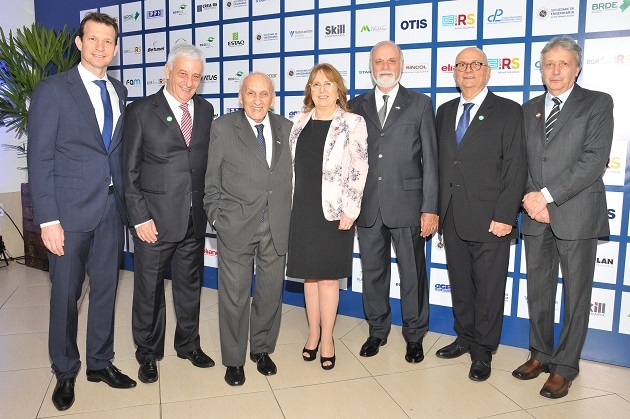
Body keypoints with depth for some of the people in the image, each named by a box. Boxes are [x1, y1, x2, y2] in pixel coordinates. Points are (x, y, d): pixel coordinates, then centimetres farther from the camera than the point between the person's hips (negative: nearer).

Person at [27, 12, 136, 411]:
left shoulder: (119, 91, 10)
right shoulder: (53, 90, -5)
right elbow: (40, 158, -9)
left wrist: (125, 201, 6)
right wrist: (48, 219, -13)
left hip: (112, 209, 5)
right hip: (71, 211, -4)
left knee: (106, 288, 13)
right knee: (66, 294, 8)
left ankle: (100, 362, 31)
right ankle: (65, 371, 28)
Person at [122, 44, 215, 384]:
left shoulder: (205, 110, 7)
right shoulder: (141, 111, -5)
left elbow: (207, 160, 10)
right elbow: (130, 171, -7)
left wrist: (208, 204, 2)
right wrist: (139, 218, -12)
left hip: (195, 219, 4)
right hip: (154, 219, -4)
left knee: (190, 284, 17)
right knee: (149, 288, 9)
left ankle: (189, 344, 36)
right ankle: (148, 353, 29)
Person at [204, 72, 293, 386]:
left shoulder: (286, 128, 6)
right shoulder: (223, 128, 0)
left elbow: (291, 175, 8)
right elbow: (211, 180, 1)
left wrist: (288, 216, 3)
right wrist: (217, 219, -4)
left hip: (278, 227, 3)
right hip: (236, 226, -2)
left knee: (271, 292, 13)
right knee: (234, 295, 7)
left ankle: (262, 349, 34)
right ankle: (233, 359, 25)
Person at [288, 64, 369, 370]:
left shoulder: (353, 123, -4)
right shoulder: (300, 122, 9)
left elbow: (359, 170, -8)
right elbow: (292, 165, 12)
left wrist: (350, 210, -13)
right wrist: (289, 204, 9)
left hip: (334, 211, -4)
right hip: (302, 210, 4)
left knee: (328, 275, 5)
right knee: (309, 274, 13)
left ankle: (327, 337, 21)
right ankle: (313, 332, 28)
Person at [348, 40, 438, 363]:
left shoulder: (420, 104, 4)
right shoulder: (356, 106, 9)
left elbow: (430, 159, -1)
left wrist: (430, 208, -7)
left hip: (406, 205, -2)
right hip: (368, 205, 2)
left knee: (412, 273, 8)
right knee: (373, 273, 13)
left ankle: (414, 335, 27)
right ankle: (377, 330, 31)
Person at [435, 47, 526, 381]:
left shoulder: (508, 111, -2)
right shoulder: (445, 112, 13)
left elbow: (515, 167, -8)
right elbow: (439, 162, 11)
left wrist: (504, 216, -14)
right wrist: (435, 209, 6)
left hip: (490, 219, -5)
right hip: (452, 218, 5)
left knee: (489, 289, 6)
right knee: (460, 284, 16)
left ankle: (483, 351, 22)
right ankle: (465, 338, 34)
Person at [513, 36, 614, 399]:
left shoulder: (598, 103, 0)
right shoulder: (529, 109, 14)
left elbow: (595, 160, -12)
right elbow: (519, 161, 9)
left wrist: (548, 195, -17)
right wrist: (531, 199, -7)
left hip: (576, 215, -4)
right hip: (536, 216, 4)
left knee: (576, 294, 5)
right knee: (538, 291, 12)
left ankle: (565, 366, 18)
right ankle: (540, 354, 28)